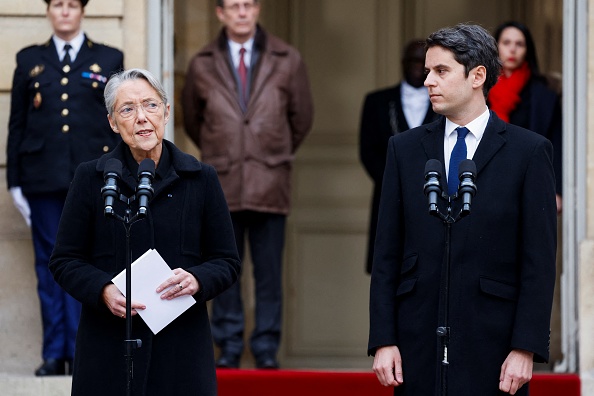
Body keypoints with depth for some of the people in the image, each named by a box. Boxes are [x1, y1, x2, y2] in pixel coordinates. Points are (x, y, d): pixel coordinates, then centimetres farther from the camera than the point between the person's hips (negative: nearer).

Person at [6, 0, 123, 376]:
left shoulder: (109, 60, 10)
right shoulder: (29, 60, 12)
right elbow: (17, 124, 11)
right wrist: (16, 182, 6)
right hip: (43, 178, 1)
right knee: (50, 264, 1)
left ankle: (81, 353, -2)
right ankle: (55, 354, 4)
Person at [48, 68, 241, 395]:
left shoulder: (200, 178, 7)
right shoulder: (91, 178, 5)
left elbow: (227, 261, 9)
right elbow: (64, 261, 5)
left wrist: (197, 280, -12)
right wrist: (103, 290, -14)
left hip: (182, 343, 1)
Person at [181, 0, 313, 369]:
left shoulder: (287, 60, 5)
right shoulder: (202, 65, 6)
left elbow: (302, 117, 15)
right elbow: (192, 119, 19)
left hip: (270, 183, 0)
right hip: (222, 183, 1)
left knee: (269, 272, 1)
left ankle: (267, 348, 7)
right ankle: (229, 346, 10)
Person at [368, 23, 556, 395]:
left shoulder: (529, 151, 1)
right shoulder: (405, 148, 10)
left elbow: (540, 262, -3)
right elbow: (387, 255, 8)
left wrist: (526, 349, -10)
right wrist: (383, 340, 0)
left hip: (492, 346, -3)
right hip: (418, 347, 3)